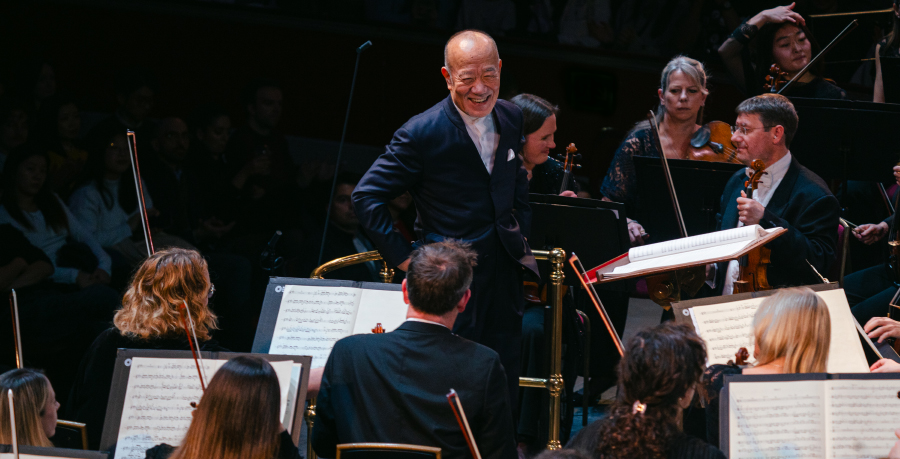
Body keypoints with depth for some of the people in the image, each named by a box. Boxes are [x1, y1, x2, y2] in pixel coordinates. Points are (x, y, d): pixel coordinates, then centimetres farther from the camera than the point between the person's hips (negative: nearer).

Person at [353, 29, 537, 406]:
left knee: (504, 396, 11)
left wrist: (522, 243, 12)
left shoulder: (511, 118, 5)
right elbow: (367, 196, -11)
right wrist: (404, 258, -13)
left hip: (506, 278, 6)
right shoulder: (422, 134, -14)